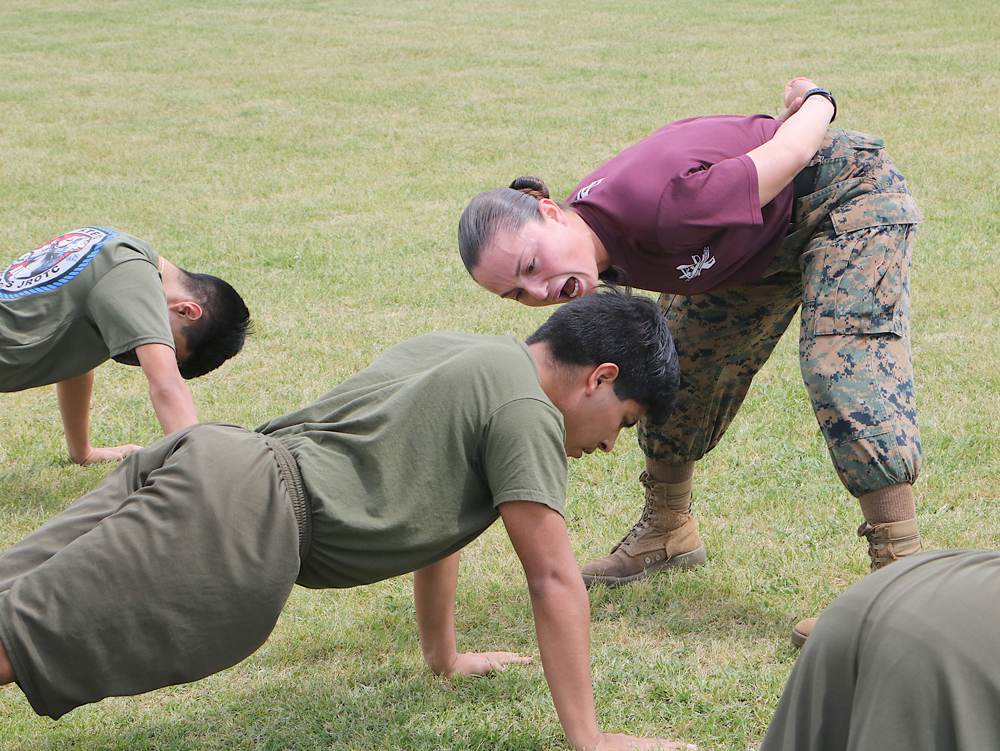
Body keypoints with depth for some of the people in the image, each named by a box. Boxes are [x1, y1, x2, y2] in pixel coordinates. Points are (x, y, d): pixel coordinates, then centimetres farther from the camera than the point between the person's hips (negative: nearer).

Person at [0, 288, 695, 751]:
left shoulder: (455, 354, 28)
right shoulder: (525, 411, 0)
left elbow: (432, 508, 38)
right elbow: (554, 579, -2)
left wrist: (445, 658, 46)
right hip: (245, 524, -9)